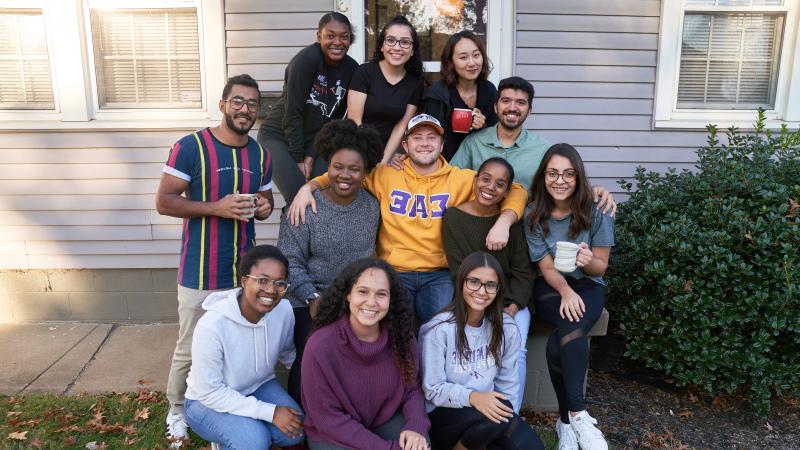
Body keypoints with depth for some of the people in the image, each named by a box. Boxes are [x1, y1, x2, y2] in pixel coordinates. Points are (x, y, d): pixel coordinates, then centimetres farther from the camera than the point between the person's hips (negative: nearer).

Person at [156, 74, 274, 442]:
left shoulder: (261, 155, 7)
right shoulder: (190, 147, -10)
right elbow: (163, 202, -11)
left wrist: (263, 207, -6)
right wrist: (216, 208, -23)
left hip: (245, 273, 4)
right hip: (200, 275, -4)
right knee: (189, 351, 8)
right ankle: (177, 409, 34)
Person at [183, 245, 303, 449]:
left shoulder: (284, 310, -18)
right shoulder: (211, 325, -33)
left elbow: (289, 354, 3)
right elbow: (210, 393, -26)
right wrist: (270, 412, -28)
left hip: (258, 387, 5)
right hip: (208, 400, -5)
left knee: (296, 430, -18)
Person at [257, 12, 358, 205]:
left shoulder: (351, 69, -4)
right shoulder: (307, 59, -20)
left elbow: (334, 118, -1)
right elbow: (293, 112, -20)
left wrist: (311, 156, -9)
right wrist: (298, 159, -15)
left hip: (314, 141, 5)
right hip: (278, 136, -5)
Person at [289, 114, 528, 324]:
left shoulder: (462, 179, 6)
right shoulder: (385, 175, 8)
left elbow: (515, 191, 8)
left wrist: (503, 221, -12)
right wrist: (308, 187, -2)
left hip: (440, 274, 0)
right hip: (394, 272, 0)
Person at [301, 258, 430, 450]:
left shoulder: (402, 337, -13)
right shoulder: (321, 346, -24)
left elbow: (412, 389, -2)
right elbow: (327, 418, -18)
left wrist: (416, 427, -23)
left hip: (385, 421, 3)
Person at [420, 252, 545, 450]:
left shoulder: (506, 328, -2)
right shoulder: (439, 329, -16)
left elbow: (507, 383, 4)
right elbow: (433, 389, -14)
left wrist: (506, 417, -7)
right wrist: (471, 397, -29)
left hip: (487, 411, 5)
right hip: (443, 414, -4)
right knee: (493, 418, -32)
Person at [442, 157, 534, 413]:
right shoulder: (454, 218, -4)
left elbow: (522, 271, 1)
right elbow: (460, 272, -7)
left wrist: (511, 308, -14)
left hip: (510, 302, 2)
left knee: (516, 350, -23)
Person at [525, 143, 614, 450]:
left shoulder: (596, 212, -10)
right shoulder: (533, 215, -8)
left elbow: (600, 267, -4)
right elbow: (547, 268, -7)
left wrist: (588, 261, -28)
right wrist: (566, 291, -28)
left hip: (587, 285, 0)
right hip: (550, 287, 0)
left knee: (557, 344, -31)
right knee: (572, 330, -33)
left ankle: (566, 419, -15)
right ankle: (577, 414, -18)